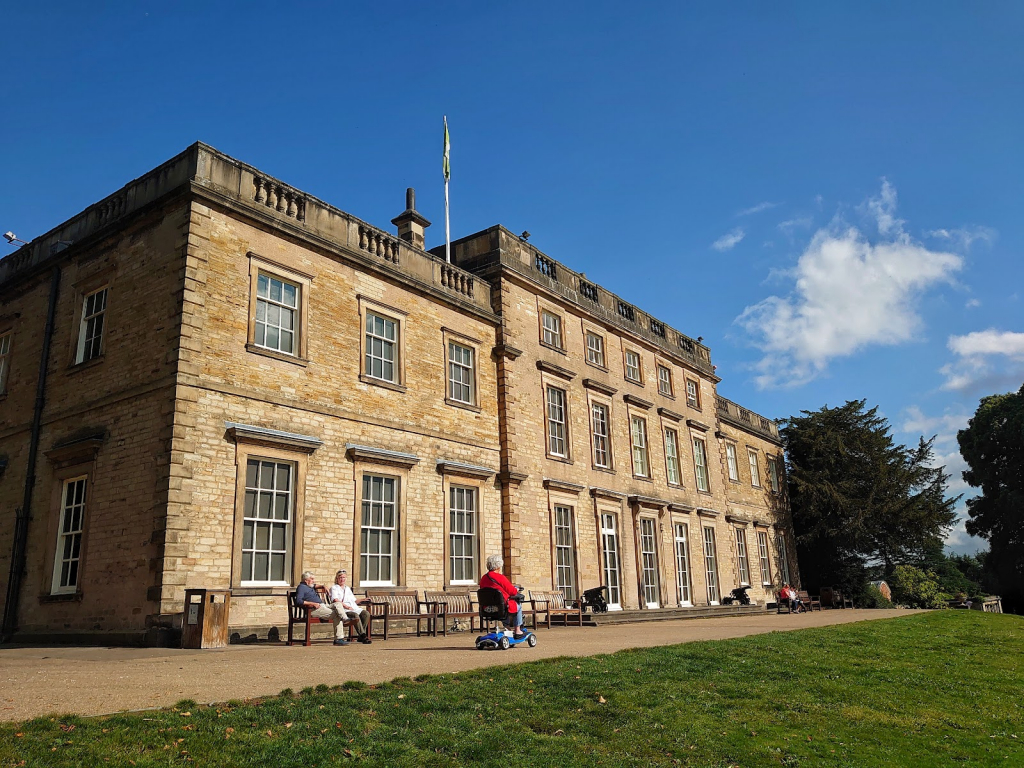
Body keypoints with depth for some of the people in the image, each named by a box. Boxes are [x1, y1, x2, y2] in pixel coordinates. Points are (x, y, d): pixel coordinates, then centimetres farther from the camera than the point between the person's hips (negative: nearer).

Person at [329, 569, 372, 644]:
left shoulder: (348, 588, 32)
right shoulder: (334, 588, 11)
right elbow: (335, 600, -7)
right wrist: (346, 606, -16)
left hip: (354, 608, 6)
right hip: (344, 610, -6)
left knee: (366, 613, -23)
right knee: (355, 615, -36)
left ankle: (361, 636, -21)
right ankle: (363, 636, -34)